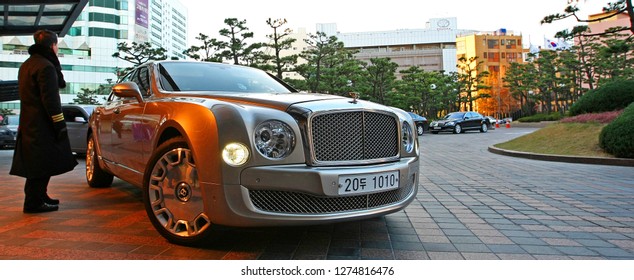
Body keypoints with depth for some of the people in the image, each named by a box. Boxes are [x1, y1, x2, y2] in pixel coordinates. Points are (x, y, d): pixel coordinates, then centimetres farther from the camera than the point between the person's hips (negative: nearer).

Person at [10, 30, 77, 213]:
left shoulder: (26, 65, 17)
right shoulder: (45, 66, -15)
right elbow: (50, 99, -19)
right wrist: (59, 124, -18)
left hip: (28, 122, 10)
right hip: (42, 125, -10)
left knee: (36, 164, 17)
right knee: (42, 165, -5)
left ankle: (39, 196, 27)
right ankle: (34, 202, -2)